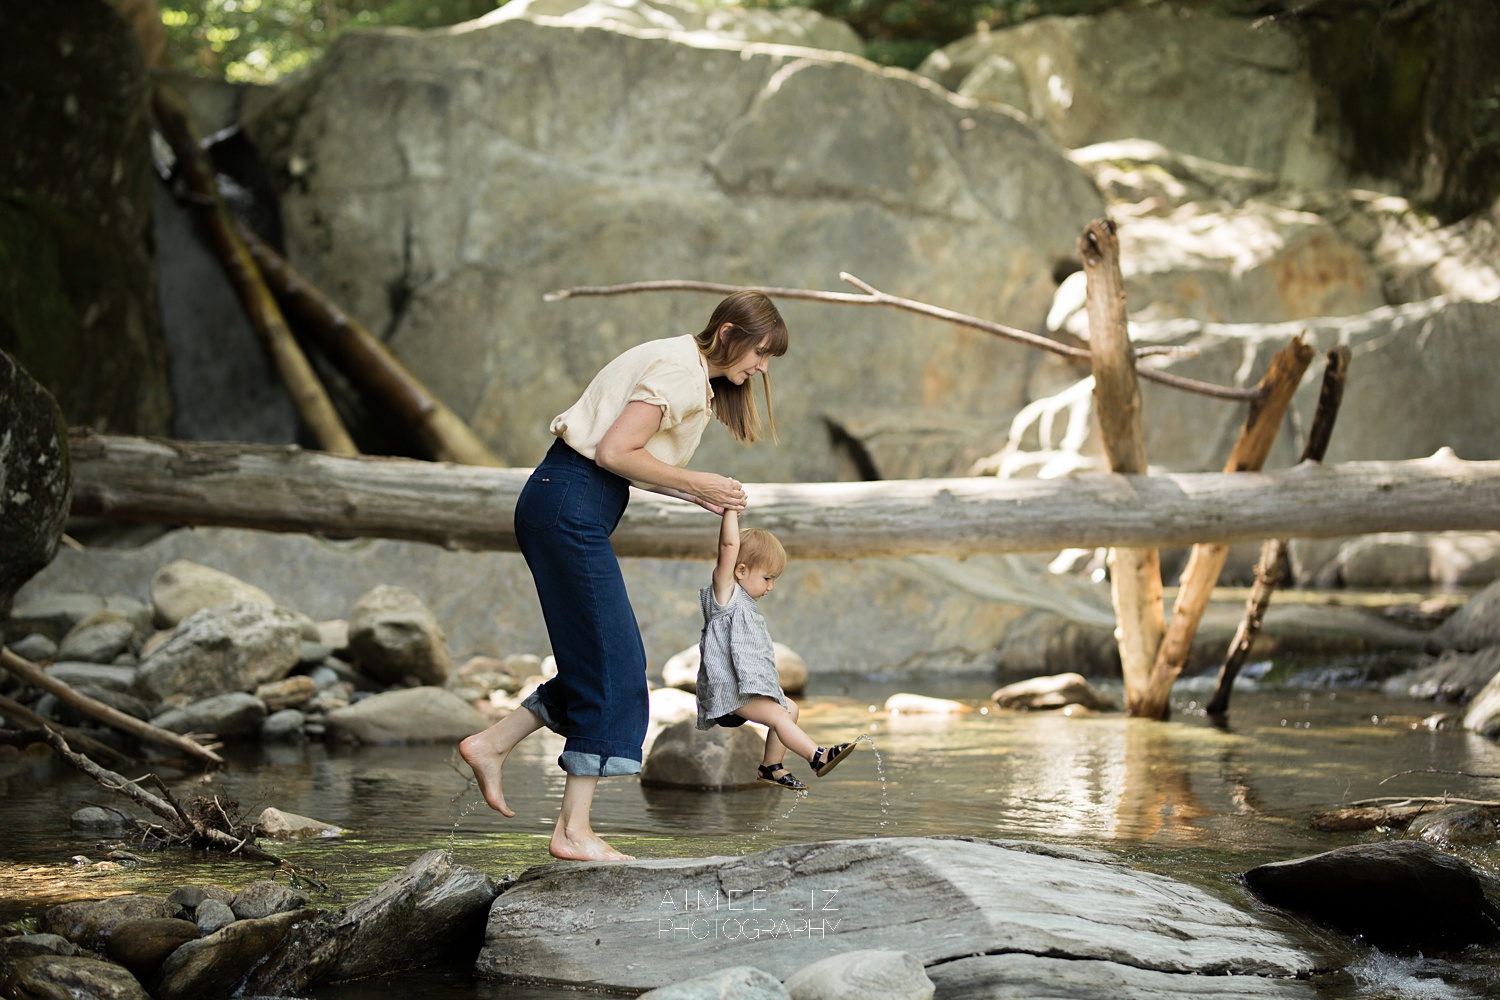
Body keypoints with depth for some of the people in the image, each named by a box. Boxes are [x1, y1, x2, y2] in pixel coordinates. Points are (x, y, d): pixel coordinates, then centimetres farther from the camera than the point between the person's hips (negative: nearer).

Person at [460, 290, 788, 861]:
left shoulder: (690, 372, 20)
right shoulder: (680, 370, -12)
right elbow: (614, 452, -19)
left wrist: (700, 496, 7)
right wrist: (694, 484, -11)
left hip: (560, 508, 10)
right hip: (571, 508, -10)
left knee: (602, 662, 11)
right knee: (611, 666, -7)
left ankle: (491, 745, 17)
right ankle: (573, 831, -4)